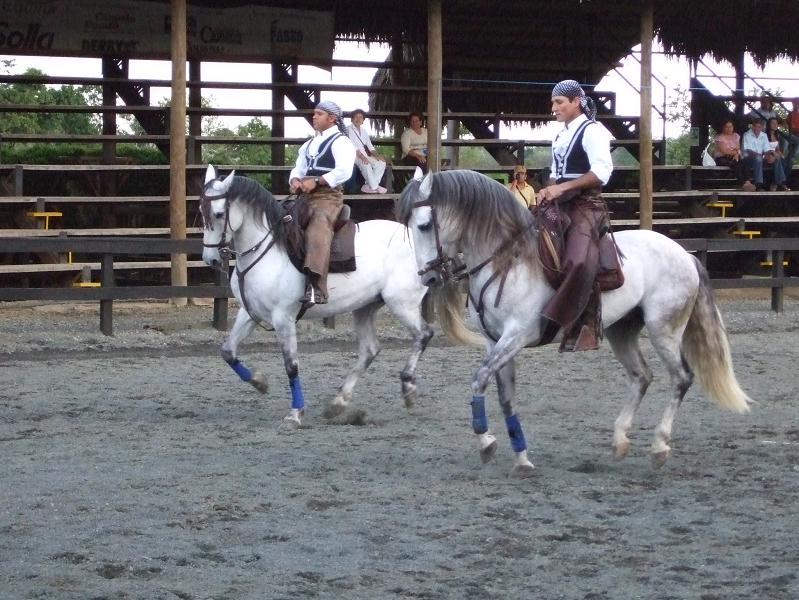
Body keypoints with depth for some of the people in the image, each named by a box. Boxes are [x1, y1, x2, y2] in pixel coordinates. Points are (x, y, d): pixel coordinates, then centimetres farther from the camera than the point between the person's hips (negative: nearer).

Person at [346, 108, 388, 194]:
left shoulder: (363, 130, 19)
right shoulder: (349, 129, -4)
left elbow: (369, 145, 17)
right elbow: (352, 145, -18)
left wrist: (376, 155, -3)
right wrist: (361, 156, -31)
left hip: (363, 155, 8)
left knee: (381, 163, -11)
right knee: (365, 164, -36)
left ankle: (368, 186, -16)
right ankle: (374, 187, -28)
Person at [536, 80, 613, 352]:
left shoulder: (592, 131, -6)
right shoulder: (561, 136, 20)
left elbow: (602, 171, -17)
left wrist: (562, 188, -19)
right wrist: (548, 192, 4)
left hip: (586, 204, -10)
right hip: (561, 206, 10)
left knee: (578, 261, -28)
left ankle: (583, 327, -28)